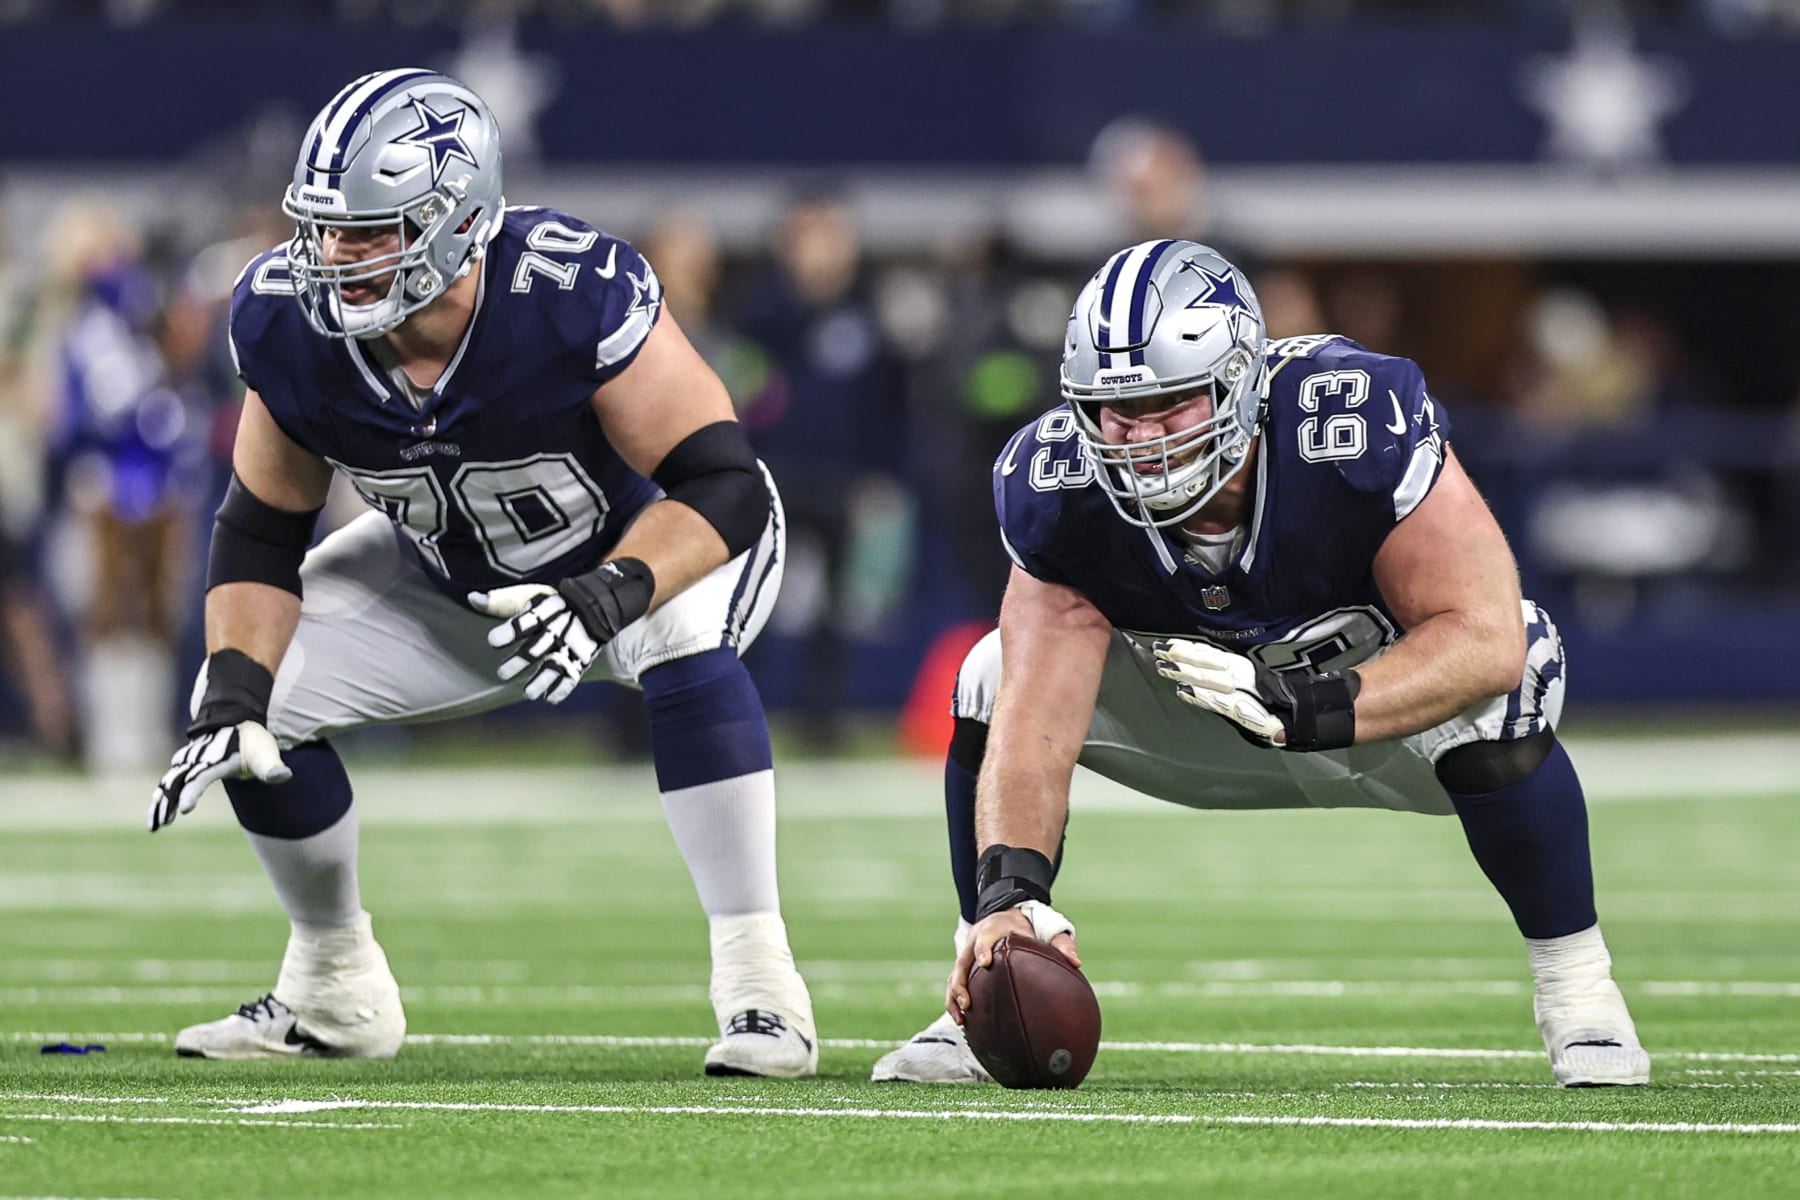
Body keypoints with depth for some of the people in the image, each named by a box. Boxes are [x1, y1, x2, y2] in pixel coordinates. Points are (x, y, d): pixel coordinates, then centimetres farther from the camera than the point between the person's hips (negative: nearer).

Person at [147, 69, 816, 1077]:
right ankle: (334, 990, 16)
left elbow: (723, 486, -34)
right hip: (457, 577, 5)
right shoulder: (290, 324, -22)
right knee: (257, 704, -10)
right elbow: (261, 533, -8)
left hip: (654, 543, -5)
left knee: (681, 639, -38)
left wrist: (607, 595, -50)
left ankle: (760, 986, -31)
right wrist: (232, 696, -23)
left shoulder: (572, 294, -37)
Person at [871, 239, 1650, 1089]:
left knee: (1493, 700, -36)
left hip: (1380, 693, -3)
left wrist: (1312, 706, -52)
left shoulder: (1359, 426, -36)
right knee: (994, 684, -18)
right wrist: (1010, 892, -48)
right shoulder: (1058, 489, -26)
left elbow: (1482, 636, -39)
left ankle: (1577, 991, -14)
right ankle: (981, 1016, -4)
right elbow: (1034, 730, -31)